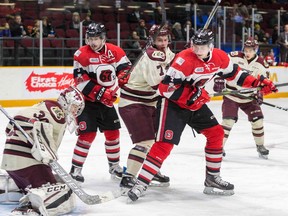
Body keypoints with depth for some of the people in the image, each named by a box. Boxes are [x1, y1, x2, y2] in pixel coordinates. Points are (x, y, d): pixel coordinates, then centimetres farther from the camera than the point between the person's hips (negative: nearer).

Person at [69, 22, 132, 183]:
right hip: (87, 100, -4)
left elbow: (125, 69, 3)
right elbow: (81, 81, -17)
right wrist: (100, 93, -22)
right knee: (88, 134, -11)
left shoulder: (115, 51, -4)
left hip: (107, 100, 4)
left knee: (113, 132, 11)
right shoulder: (81, 54, -14)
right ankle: (76, 169, -3)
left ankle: (114, 165, 28)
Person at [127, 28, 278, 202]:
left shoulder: (219, 57, -6)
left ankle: (212, 178, 20)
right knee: (164, 144, -16)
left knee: (216, 133, 8)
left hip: (195, 103, 8)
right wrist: (190, 96, -27)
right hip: (172, 103, -8)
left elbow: (234, 73, 11)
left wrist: (258, 82, 3)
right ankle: (141, 184, -16)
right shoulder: (185, 59, -27)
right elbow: (166, 88, -27)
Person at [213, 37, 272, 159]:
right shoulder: (234, 57, -12)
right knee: (228, 121, -12)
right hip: (231, 95, -3)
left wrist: (260, 93, -9)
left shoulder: (262, 64, -4)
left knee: (257, 119, -4)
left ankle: (260, 146, 15)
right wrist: (219, 80, -15)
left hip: (249, 98, 3)